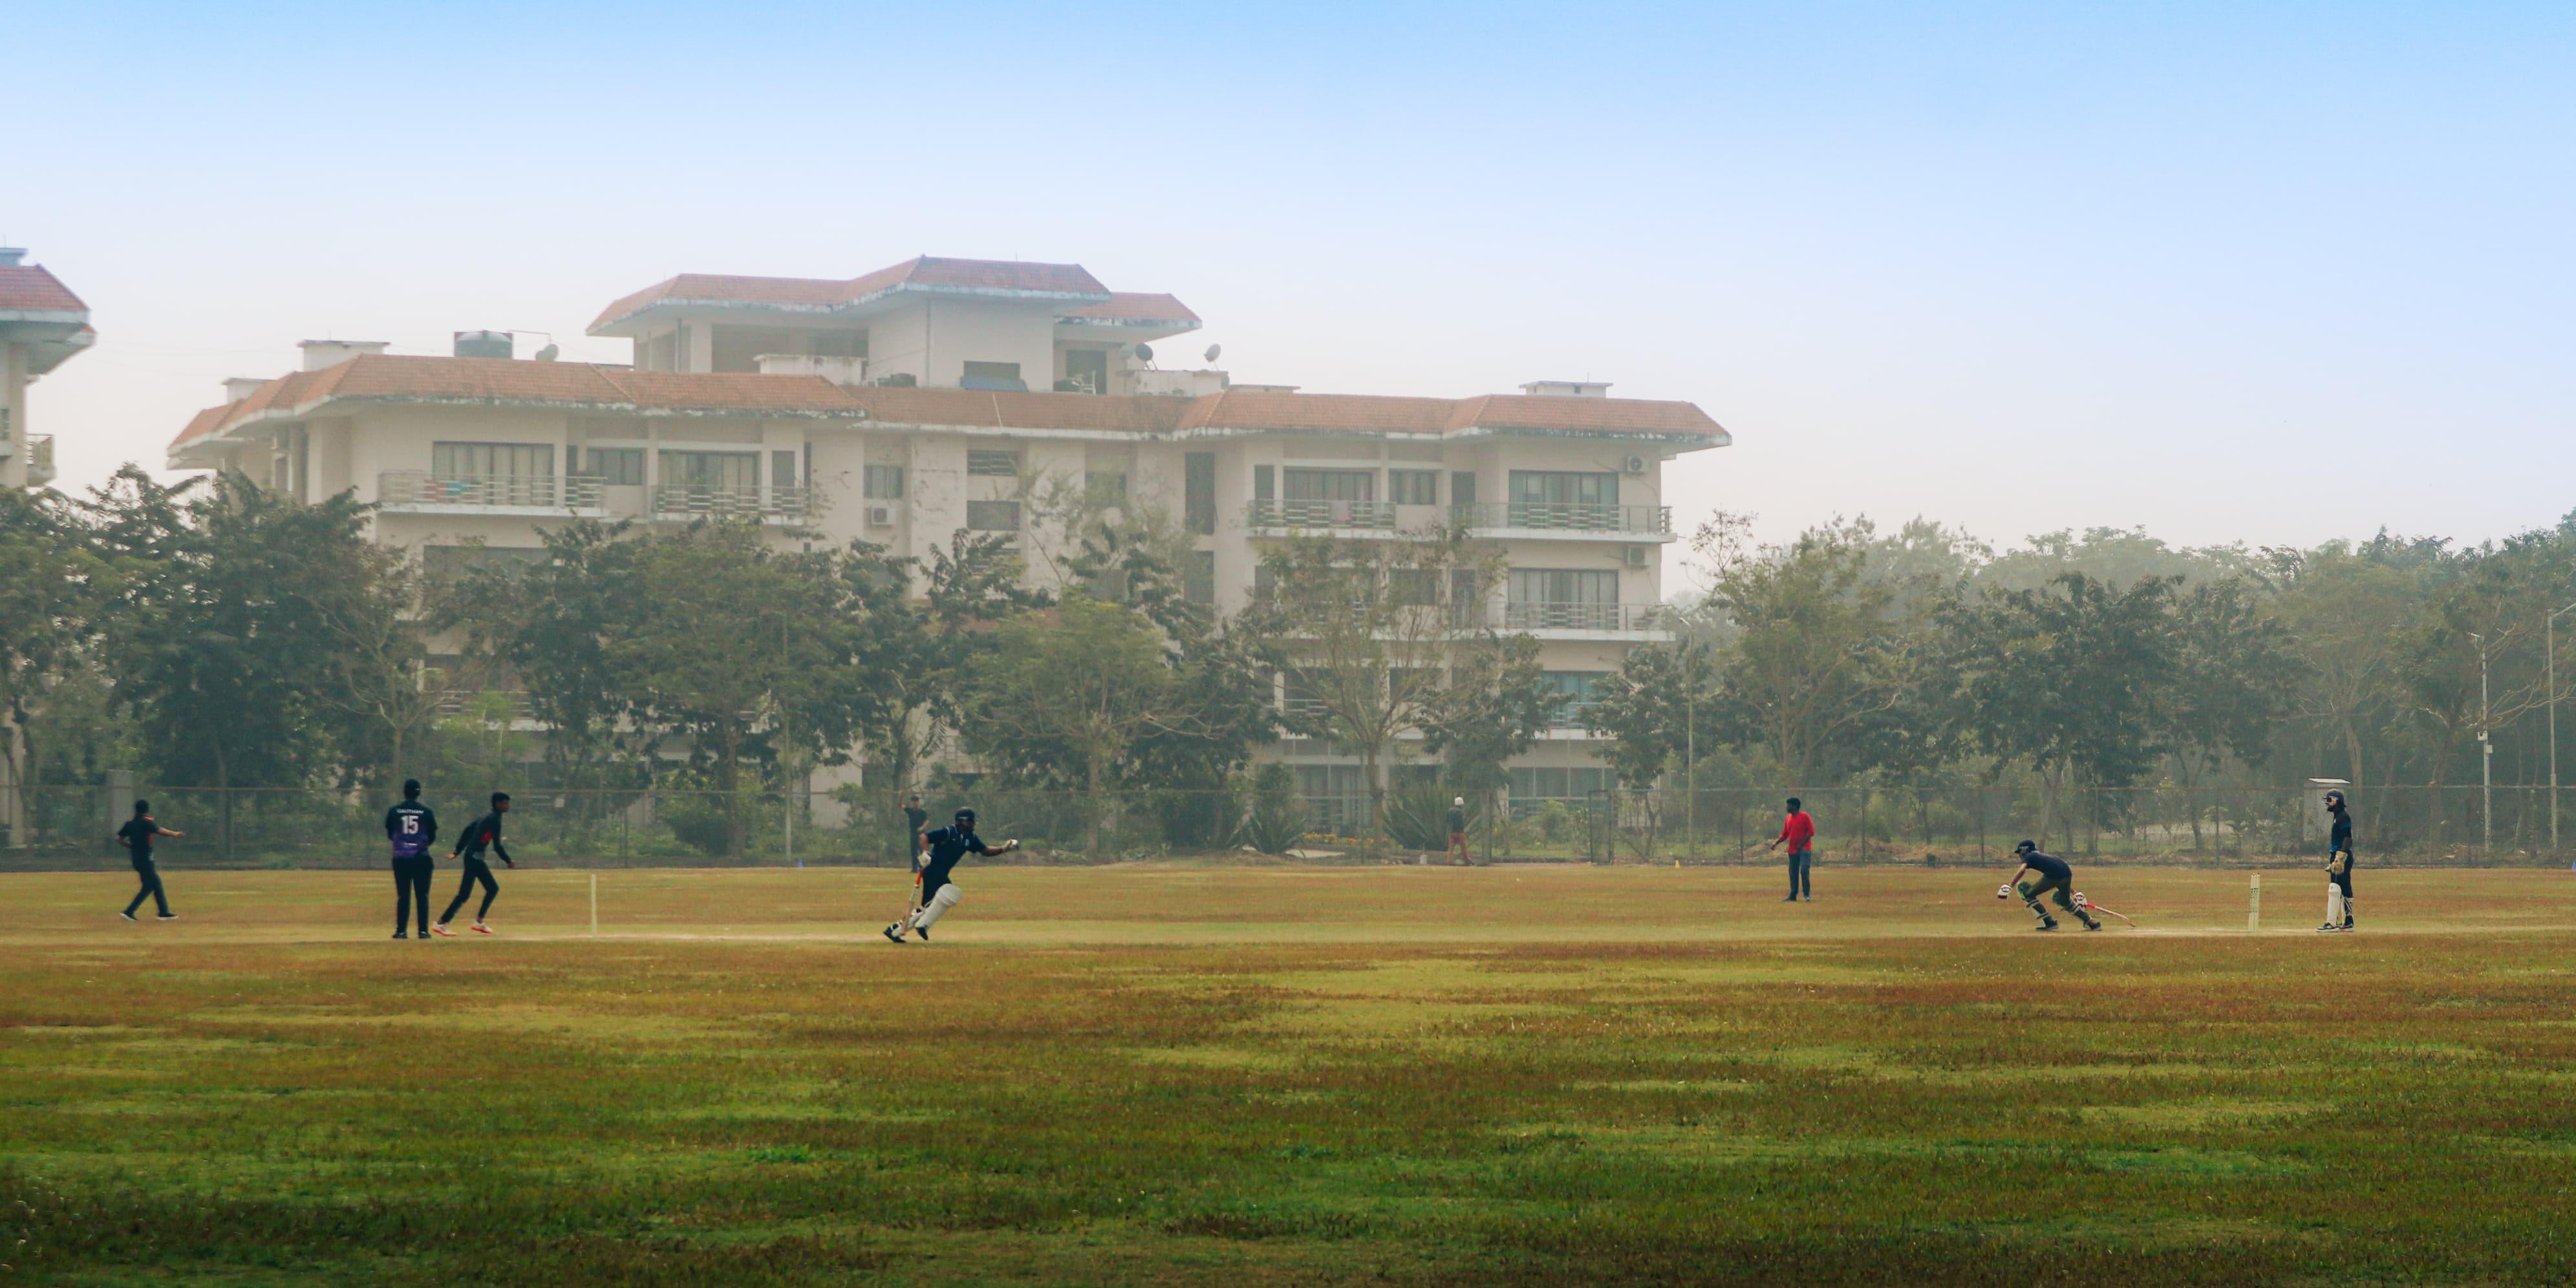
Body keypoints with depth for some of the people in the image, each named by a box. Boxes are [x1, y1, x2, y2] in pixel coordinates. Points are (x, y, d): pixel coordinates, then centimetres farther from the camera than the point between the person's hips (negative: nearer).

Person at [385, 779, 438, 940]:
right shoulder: (426, 812, -2)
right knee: (422, 895, 4)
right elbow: (432, 837, 4)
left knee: (403, 895, 5)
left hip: (401, 859, 1)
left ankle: (401, 931, 2)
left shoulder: (394, 812, 0)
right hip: (421, 858, -1)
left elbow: (390, 835, 7)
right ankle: (423, 930, 1)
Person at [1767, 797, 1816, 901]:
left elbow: (1811, 832, -11)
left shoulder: (1804, 816, -7)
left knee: (1804, 870, -17)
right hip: (1792, 850, 6)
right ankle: (1793, 896, 12)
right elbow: (1784, 835, 15)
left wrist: (1801, 844, -16)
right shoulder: (1788, 819, 12)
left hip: (1804, 849, -6)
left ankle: (1807, 894, -9)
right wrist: (1776, 842, -2)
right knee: (1793, 873, 6)